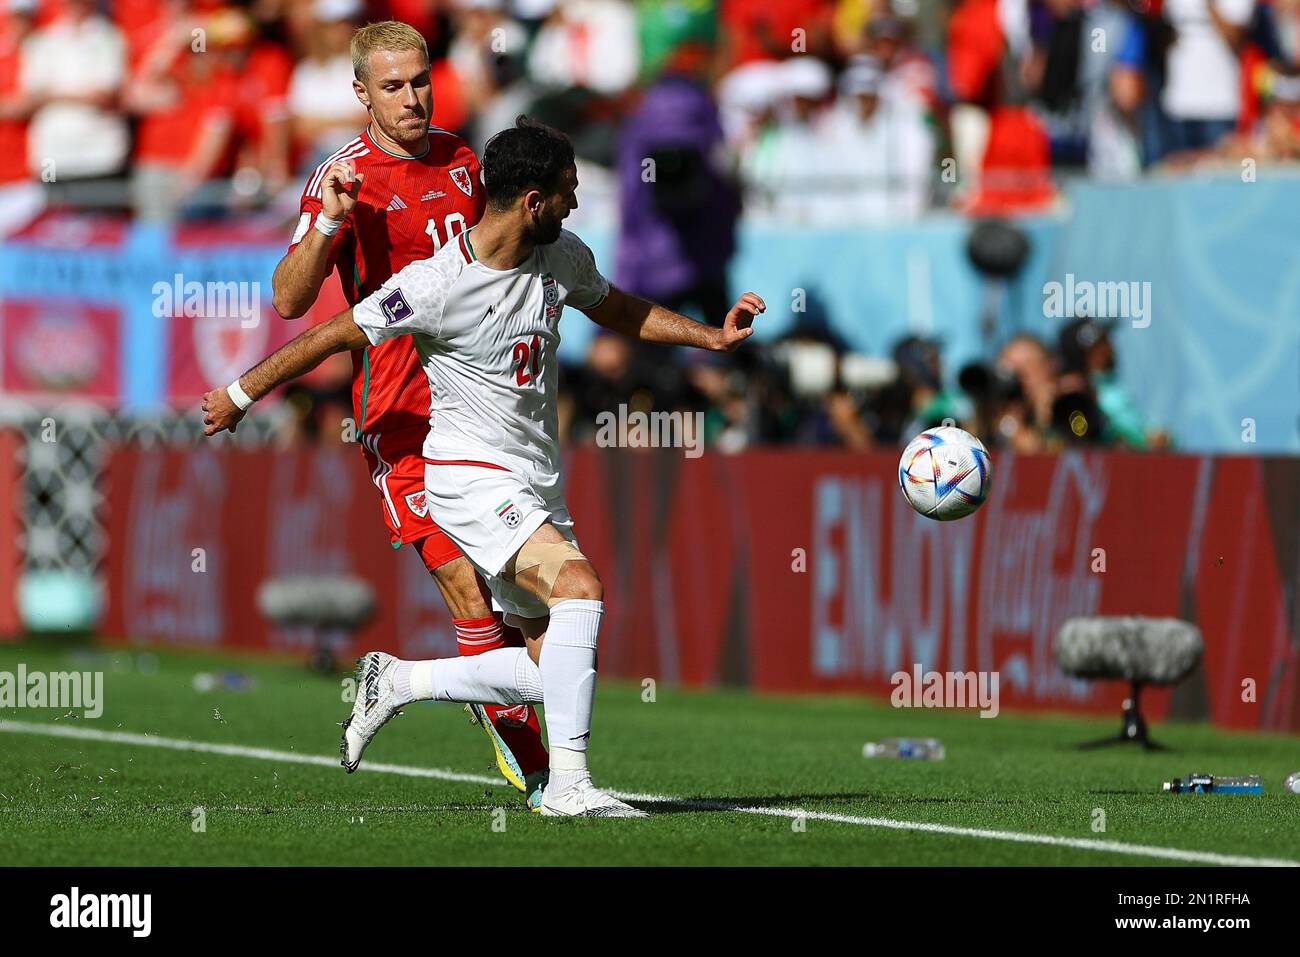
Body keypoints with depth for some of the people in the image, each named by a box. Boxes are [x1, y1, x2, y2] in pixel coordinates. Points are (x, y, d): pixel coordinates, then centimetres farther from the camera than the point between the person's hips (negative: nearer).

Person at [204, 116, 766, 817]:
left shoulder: (563, 257, 2)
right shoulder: (437, 285, -19)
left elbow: (617, 309, 23)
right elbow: (332, 336, -9)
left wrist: (712, 336, 13)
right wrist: (240, 395, -1)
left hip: (536, 485, 8)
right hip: (472, 475, -8)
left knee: (554, 667, 3)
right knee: (581, 587, -29)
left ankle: (397, 682, 21)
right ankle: (568, 784, -26)